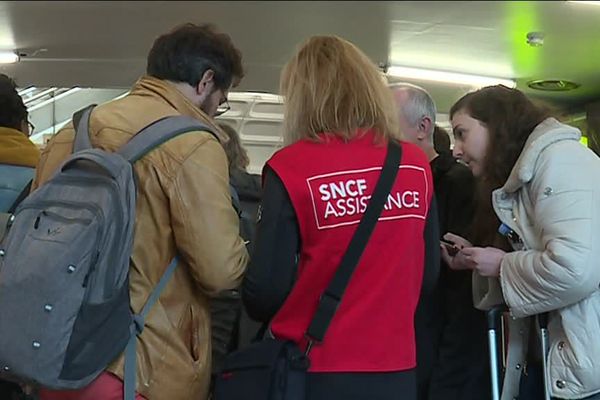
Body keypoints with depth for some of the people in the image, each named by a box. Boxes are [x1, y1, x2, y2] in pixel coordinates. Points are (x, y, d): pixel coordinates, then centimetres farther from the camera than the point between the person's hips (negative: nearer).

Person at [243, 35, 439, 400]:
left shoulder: (291, 168, -13)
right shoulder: (416, 164, -1)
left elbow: (265, 291, -12)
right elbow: (428, 275, 7)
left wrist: (258, 306, 10)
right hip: (396, 370, 4)